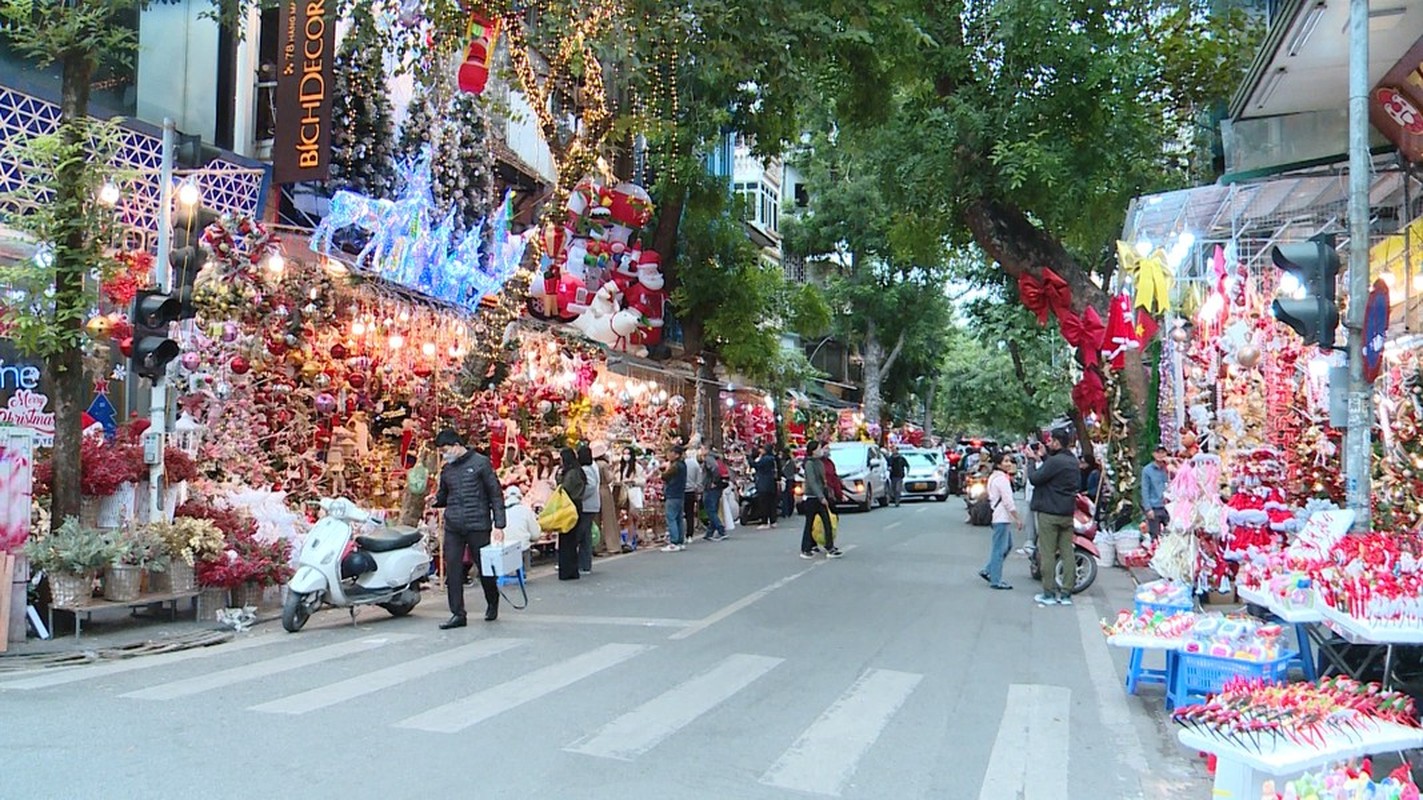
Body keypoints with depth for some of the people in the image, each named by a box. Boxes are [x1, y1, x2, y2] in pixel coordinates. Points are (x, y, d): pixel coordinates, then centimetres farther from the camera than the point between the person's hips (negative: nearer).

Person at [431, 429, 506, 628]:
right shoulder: (447, 469, 12)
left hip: (478, 526, -4)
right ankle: (457, 614, 6)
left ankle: (492, 603, 31)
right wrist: (434, 500, -4)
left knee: (485, 567, 7)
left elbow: (496, 494, -3)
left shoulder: (480, 463, -3)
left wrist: (499, 524, -9)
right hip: (453, 527, 4)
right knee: (452, 570, -1)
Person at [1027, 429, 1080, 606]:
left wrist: (1034, 462, 2)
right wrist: (1041, 459, 19)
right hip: (1068, 513, 8)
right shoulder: (1073, 461, 11)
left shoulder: (1054, 461, -16)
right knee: (1067, 553, 6)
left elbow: (1035, 478, -15)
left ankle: (1049, 593, 1)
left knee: (1047, 553, -1)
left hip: (1050, 513, -8)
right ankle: (1066, 594, 8)